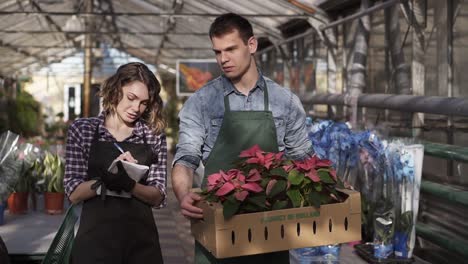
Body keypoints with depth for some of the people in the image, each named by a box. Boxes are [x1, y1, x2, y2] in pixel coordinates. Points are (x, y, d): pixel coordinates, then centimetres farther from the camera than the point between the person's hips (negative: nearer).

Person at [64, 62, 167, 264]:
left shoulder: (154, 136, 2)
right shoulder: (82, 129, 0)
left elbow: (158, 198, -2)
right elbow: (73, 193, -4)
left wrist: (129, 185, -20)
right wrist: (106, 178, -20)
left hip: (142, 239, 2)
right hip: (95, 236, -1)